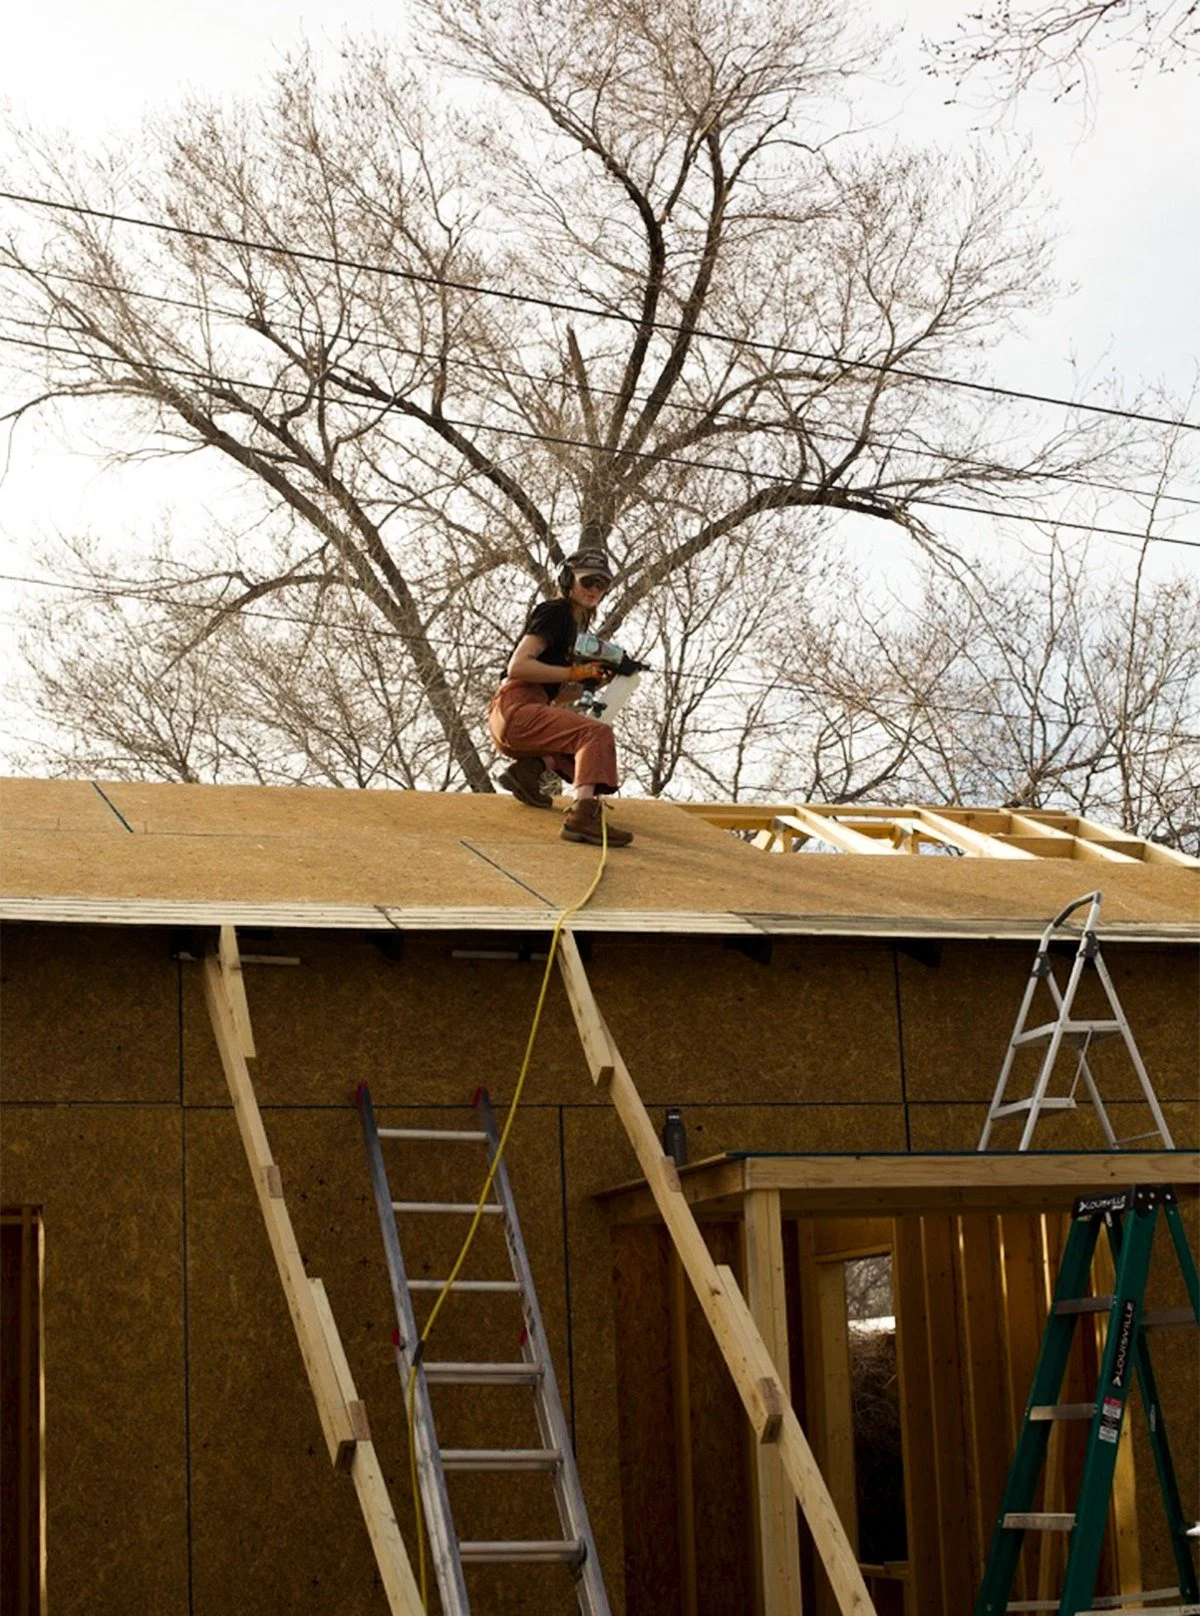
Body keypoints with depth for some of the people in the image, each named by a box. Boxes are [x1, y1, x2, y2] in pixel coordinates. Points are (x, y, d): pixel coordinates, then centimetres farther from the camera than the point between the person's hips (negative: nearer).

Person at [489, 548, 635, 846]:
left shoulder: (572, 624, 24)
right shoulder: (555, 612, -3)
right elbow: (517, 666, -17)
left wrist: (592, 682, 8)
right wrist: (575, 672, -14)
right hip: (515, 709, -10)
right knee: (597, 733, -24)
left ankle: (528, 768, 0)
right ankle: (582, 816, -43)